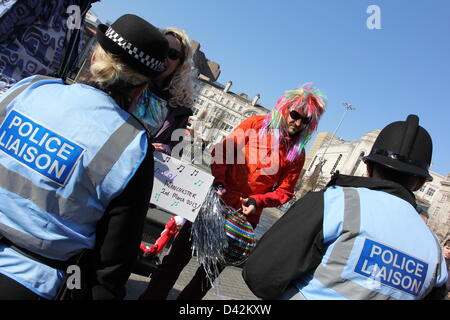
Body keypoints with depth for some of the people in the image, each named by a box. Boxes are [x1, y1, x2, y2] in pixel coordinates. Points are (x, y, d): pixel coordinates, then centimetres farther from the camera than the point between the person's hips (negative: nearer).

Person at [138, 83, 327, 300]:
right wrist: (218, 182, -17)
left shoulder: (297, 154, 2)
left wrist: (257, 201, -15)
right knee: (179, 255, 6)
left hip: (245, 217, 1)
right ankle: (152, 296, 22)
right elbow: (222, 151, -4)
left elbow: (284, 191, 1)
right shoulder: (255, 124, -2)